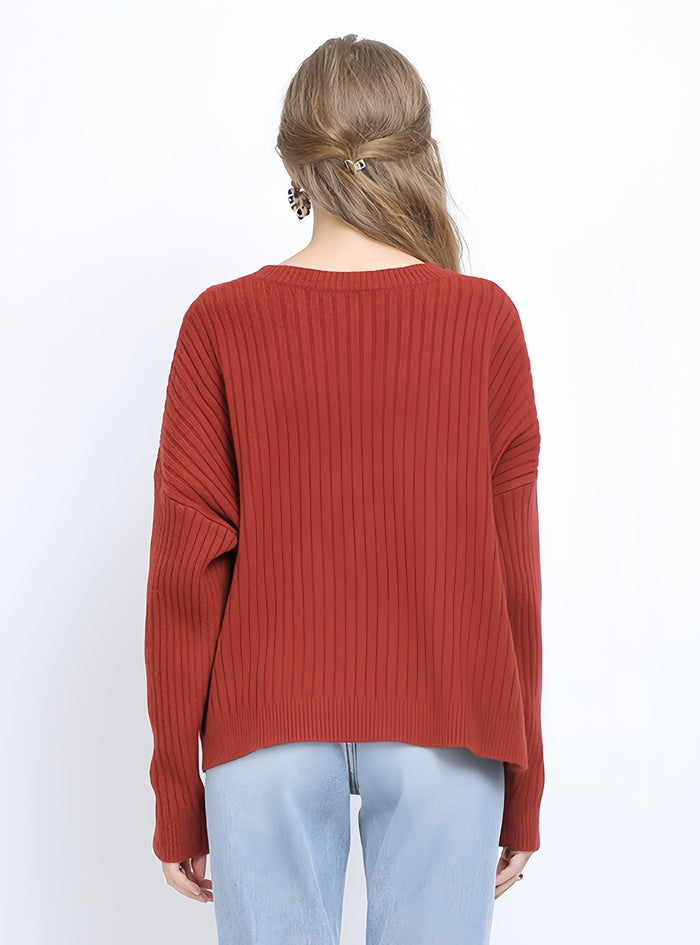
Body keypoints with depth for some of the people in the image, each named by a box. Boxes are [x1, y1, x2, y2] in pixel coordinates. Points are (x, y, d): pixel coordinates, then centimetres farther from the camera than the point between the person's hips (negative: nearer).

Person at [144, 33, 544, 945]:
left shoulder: (221, 323, -6)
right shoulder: (485, 320, -5)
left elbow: (186, 569, -5)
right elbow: (515, 570, -3)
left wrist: (176, 797, 5)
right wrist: (523, 783, 8)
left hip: (267, 734, 0)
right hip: (445, 733, 0)